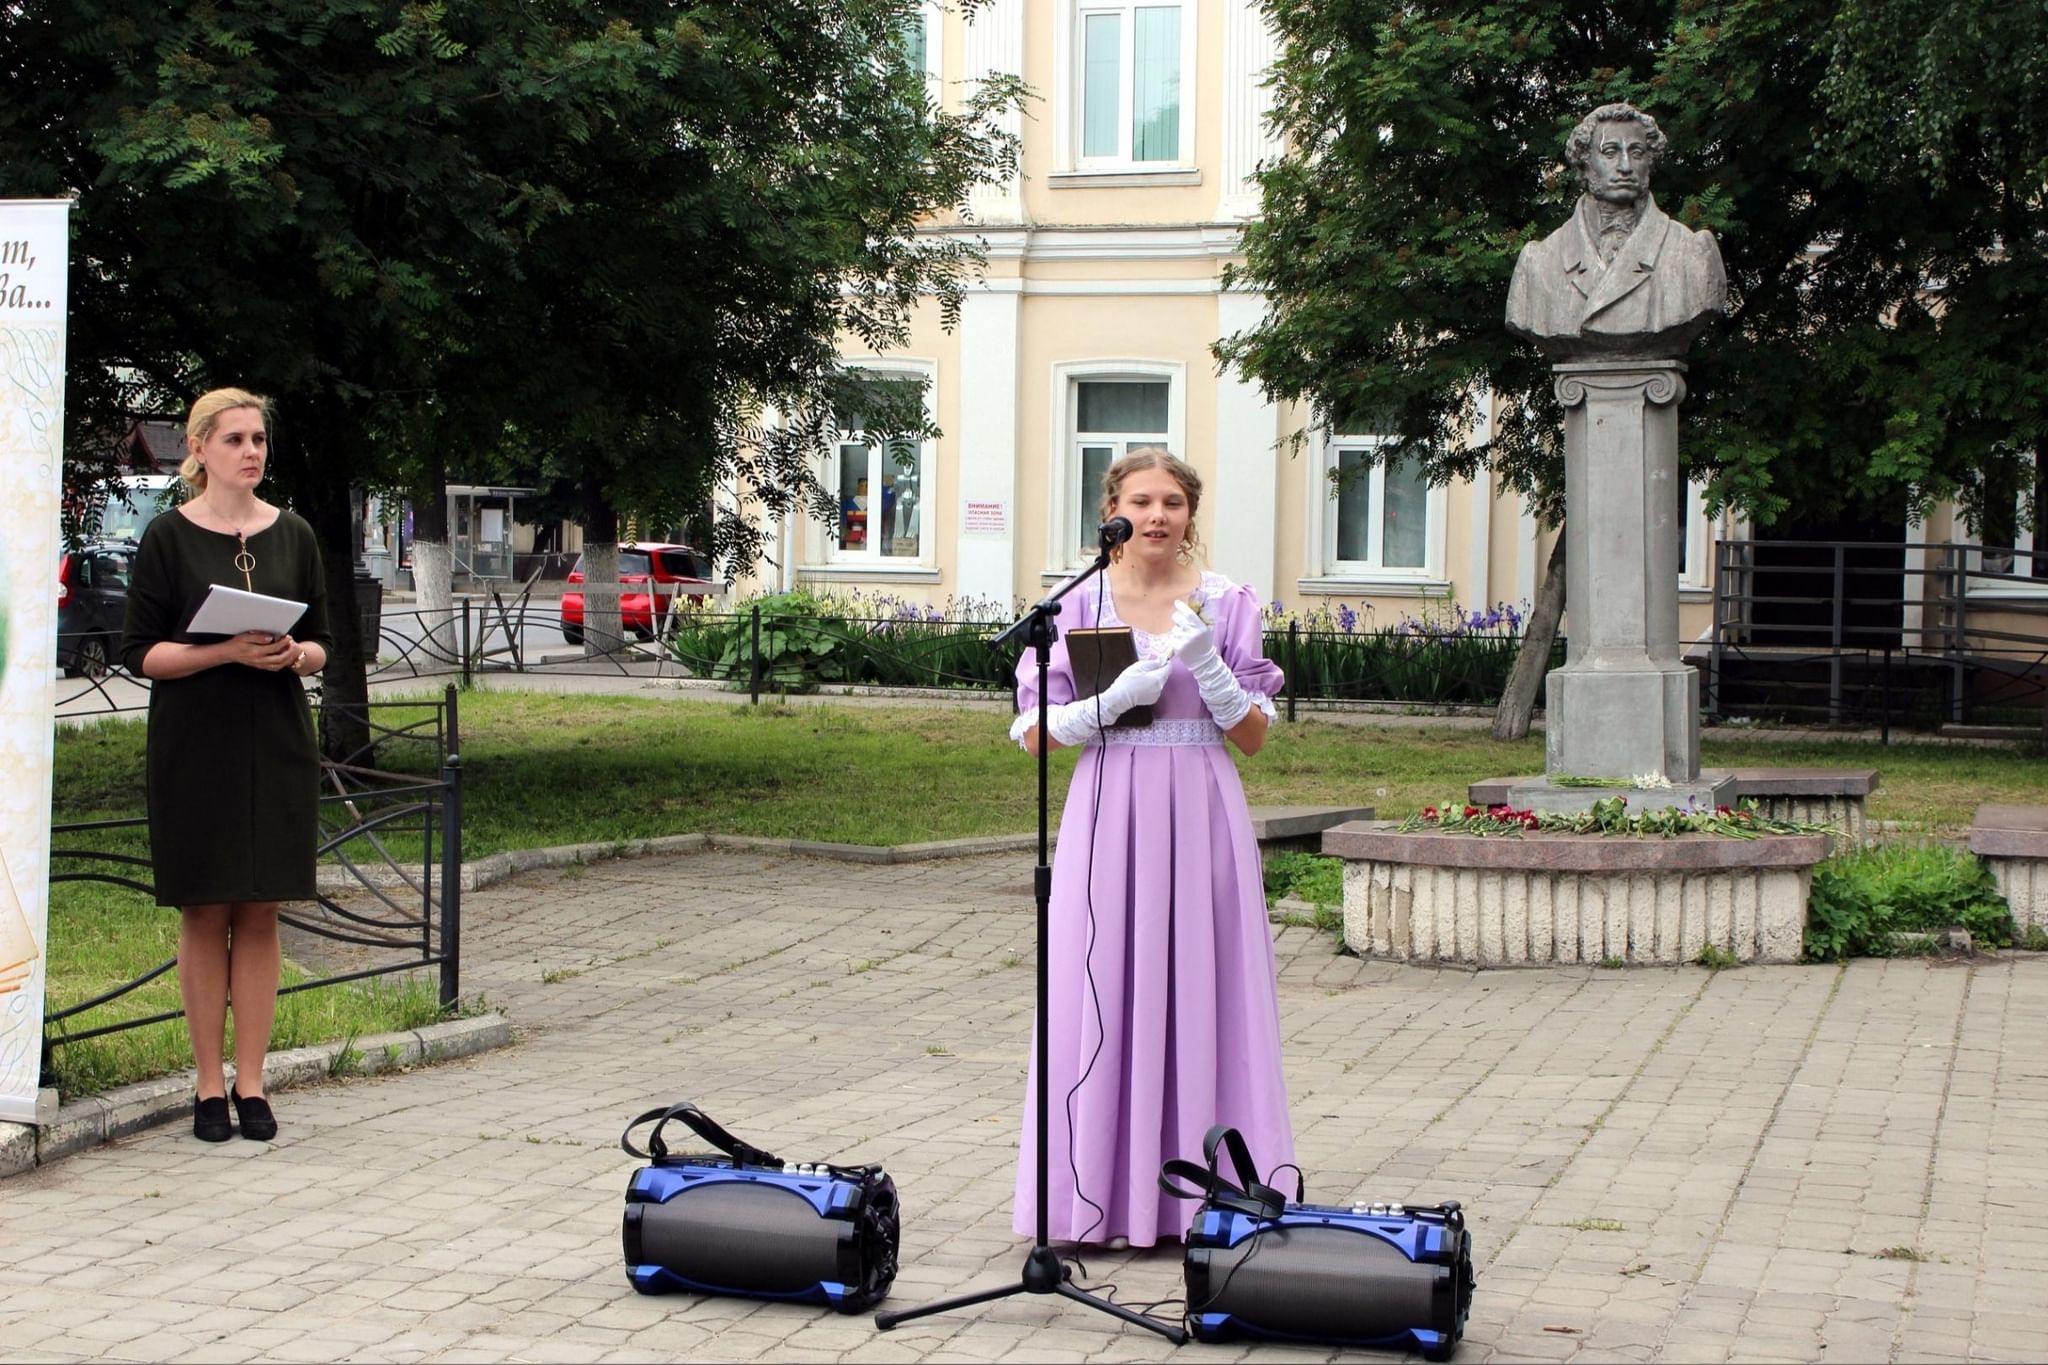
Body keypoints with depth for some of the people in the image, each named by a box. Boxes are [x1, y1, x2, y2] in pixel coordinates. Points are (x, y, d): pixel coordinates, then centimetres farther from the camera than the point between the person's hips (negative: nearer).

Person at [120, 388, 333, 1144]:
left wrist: (292, 655, -11)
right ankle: (210, 1086, 9)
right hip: (194, 748, -2)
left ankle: (251, 1082, 10)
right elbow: (141, 652, -5)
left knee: (260, 913, 4)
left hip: (278, 745, 3)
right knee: (205, 913, 1)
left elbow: (322, 644, 11)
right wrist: (227, 651, -18)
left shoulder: (292, 535, 8)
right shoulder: (169, 537, -2)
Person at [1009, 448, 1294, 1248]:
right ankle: (1101, 1198, 6)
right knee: (1102, 993, -1)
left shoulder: (1227, 604, 5)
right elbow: (1034, 734, 1)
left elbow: (1253, 737, 2)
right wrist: (1113, 701, -14)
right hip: (1110, 817, 0)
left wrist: (1207, 664, -13)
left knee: (1200, 990, 1)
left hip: (1200, 819, 1)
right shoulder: (1078, 605, 3)